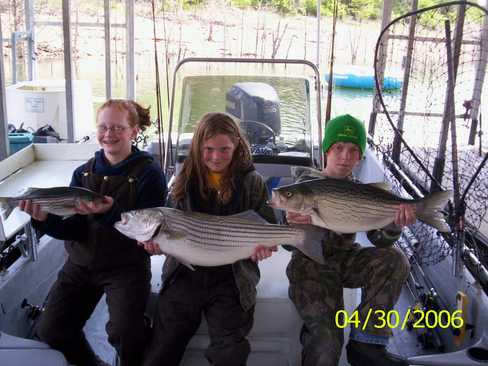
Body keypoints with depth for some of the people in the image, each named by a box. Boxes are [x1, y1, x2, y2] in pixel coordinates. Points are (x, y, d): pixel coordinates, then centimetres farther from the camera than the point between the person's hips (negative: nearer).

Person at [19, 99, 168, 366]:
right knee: (50, 330, -3)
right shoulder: (83, 173, 5)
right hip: (81, 264, 5)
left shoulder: (148, 173, -9)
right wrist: (45, 219, -22)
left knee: (123, 333, -24)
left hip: (126, 266, -5)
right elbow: (74, 229, -1)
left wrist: (109, 212, -32)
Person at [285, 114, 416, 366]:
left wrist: (394, 224, -31)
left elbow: (379, 240, -6)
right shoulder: (307, 184, -5)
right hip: (311, 262, -4)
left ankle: (366, 342, -16)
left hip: (345, 259, 4)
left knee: (394, 260, -25)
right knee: (327, 342, -26)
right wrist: (293, 225, -35)